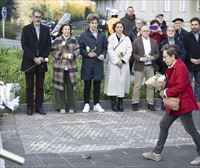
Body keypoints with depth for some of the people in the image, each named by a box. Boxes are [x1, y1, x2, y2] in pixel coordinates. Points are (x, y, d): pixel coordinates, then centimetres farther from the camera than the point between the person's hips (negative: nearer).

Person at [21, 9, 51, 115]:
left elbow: (49, 45, 6)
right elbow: (24, 45, -7)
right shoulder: (26, 29, 0)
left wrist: (43, 57, -8)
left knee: (40, 86, 6)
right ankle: (29, 107, 9)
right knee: (29, 86, 3)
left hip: (41, 62, 2)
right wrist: (34, 58, -14)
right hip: (29, 62, -2)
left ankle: (39, 107, 12)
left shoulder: (46, 29, 9)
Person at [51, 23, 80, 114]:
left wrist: (72, 55, -13)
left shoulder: (74, 40, 7)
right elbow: (54, 52, 2)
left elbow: (77, 50, 5)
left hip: (70, 66, 1)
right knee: (60, 86, 2)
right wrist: (62, 55, -12)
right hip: (59, 66, -1)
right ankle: (61, 107, 10)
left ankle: (71, 107, 11)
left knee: (71, 87, 2)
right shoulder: (57, 40, 3)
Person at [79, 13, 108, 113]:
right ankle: (86, 104, 12)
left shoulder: (102, 35, 10)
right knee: (87, 84, 3)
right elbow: (80, 48, -1)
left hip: (98, 63, 3)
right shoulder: (84, 35, 1)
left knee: (97, 84, 7)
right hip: (87, 63, -2)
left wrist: (103, 55, -5)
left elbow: (105, 47, 13)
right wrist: (87, 54, -14)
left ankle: (97, 104, 17)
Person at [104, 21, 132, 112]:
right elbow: (110, 50, -3)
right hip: (113, 63, -2)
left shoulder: (127, 39, 12)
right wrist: (117, 61, -10)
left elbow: (129, 51, 4)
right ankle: (113, 103, -2)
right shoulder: (111, 38, 6)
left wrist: (123, 60, -9)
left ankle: (120, 103, 3)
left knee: (122, 82, -2)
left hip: (124, 63, 2)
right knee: (113, 82, -7)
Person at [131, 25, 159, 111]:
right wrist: (141, 58, -17)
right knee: (137, 85, -1)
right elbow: (133, 54, -4)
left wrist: (152, 57, -10)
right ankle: (135, 103, 9)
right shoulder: (136, 41, -1)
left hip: (150, 66, 3)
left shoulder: (154, 42, 9)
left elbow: (157, 53, 9)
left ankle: (150, 103, 15)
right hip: (140, 66, -3)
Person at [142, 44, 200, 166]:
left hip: (183, 103, -10)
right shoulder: (172, 67, 11)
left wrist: (166, 92, -15)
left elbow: (179, 87, -26)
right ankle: (157, 153, 19)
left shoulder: (181, 68, -20)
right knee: (164, 125, 11)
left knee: (190, 129, 0)